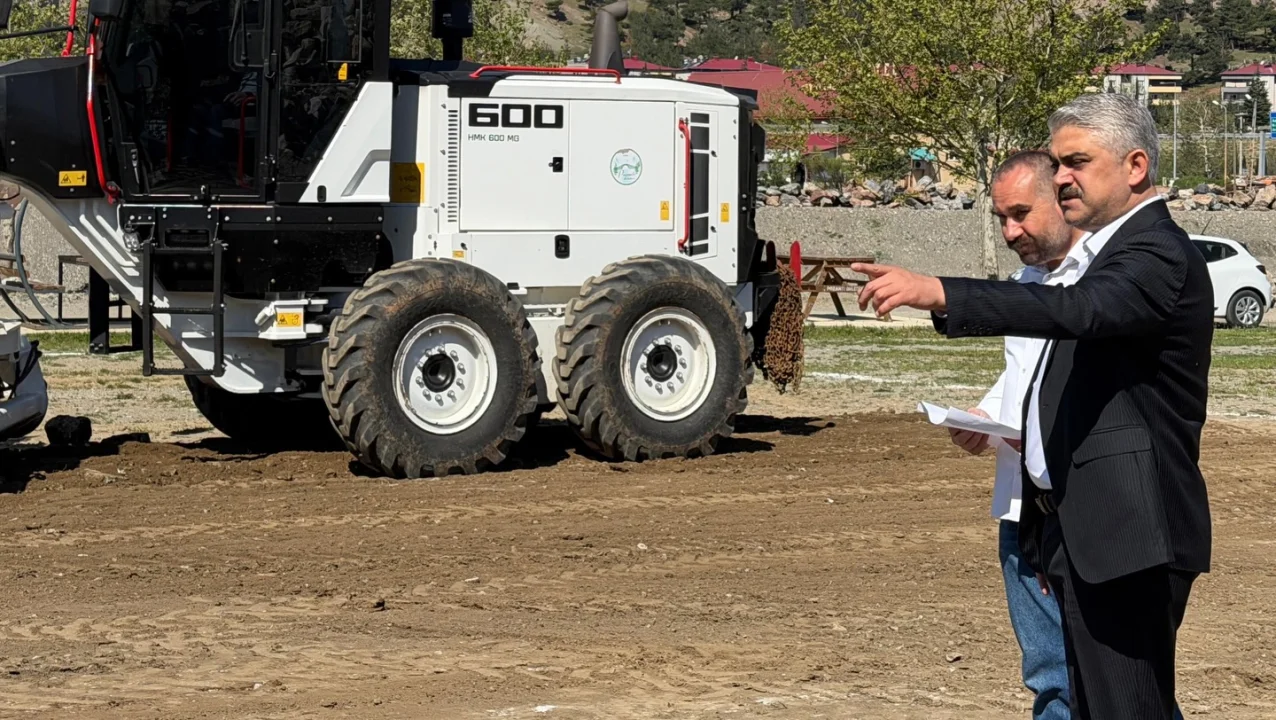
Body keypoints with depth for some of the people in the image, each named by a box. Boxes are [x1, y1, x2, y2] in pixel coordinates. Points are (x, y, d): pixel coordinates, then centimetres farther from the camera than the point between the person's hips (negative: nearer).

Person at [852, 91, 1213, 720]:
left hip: (1126, 535, -11)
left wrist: (938, 293, -42)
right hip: (1077, 530, 11)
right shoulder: (1113, 249, 20)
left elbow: (1074, 309, -33)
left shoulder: (1158, 254, -13)